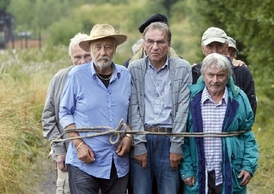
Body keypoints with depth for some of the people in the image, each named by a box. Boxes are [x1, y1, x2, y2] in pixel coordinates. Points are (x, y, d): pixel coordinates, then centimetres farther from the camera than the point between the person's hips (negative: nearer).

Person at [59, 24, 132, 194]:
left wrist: (128, 136, -3)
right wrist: (79, 144, -10)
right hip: (85, 161, -3)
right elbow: (65, 113, -1)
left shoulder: (125, 75, 4)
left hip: (119, 163, 4)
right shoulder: (77, 75, -6)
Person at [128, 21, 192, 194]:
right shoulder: (135, 68, 5)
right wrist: (139, 145, -6)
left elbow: (183, 108, -1)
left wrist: (176, 146, -6)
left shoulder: (183, 68, 4)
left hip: (169, 139, 0)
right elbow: (133, 108, 1)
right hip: (141, 139, 0)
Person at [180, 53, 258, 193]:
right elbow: (183, 138, 1)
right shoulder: (192, 98, -1)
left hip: (231, 176, 1)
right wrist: (186, 170, -4)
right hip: (199, 175, 0)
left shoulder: (239, 99, 2)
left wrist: (249, 166, -3)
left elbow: (248, 136, 6)